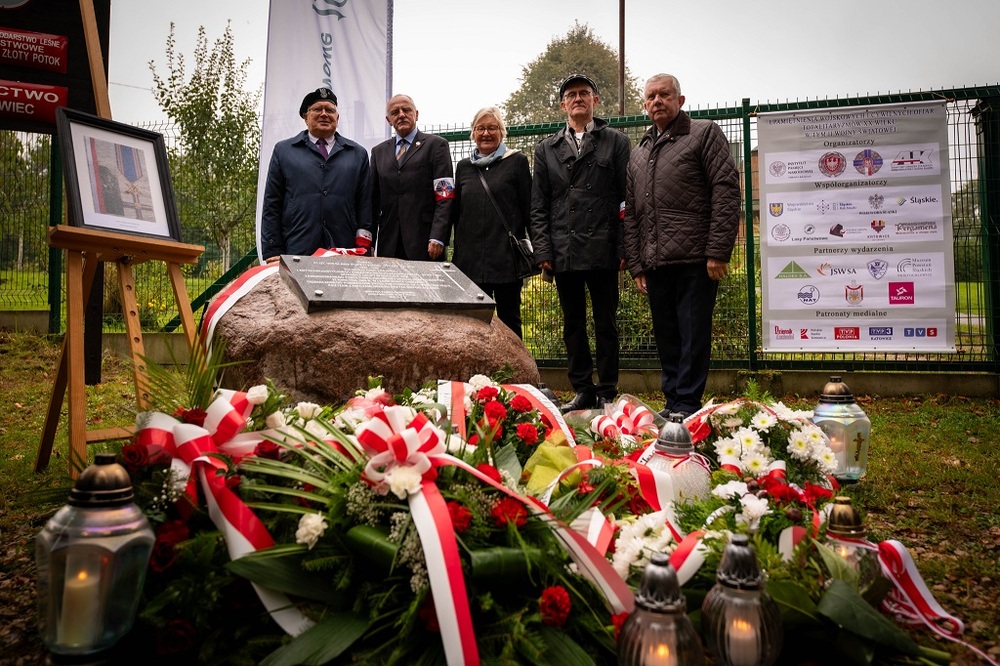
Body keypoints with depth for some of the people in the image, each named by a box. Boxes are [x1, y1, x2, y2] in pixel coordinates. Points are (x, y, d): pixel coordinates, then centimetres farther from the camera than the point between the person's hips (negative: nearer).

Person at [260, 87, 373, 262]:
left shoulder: (358, 154, 16)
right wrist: (273, 253, 1)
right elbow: (271, 206, 9)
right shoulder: (283, 151, 13)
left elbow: (365, 204, 10)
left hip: (345, 256, 1)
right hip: (296, 253, 0)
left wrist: (363, 249, -1)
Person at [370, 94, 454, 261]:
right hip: (388, 244, 3)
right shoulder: (379, 152, 18)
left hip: (424, 244, -3)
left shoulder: (436, 145, 5)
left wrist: (437, 237, -14)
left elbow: (444, 196, -4)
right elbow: (374, 199, 15)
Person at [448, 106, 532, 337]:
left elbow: (529, 208, 1)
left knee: (509, 318, 3)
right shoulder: (464, 167, 14)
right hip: (470, 257, 4)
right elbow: (456, 212, 17)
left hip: (506, 255, -3)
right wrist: (458, 251, 12)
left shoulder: (517, 161, 3)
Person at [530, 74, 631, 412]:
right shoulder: (546, 148, 15)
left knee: (606, 324, 3)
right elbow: (538, 205, 11)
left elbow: (627, 198, 2)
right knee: (573, 324, 8)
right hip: (564, 253, 3)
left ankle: (607, 392, 12)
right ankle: (583, 390, 18)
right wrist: (543, 250, 1)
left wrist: (625, 248, -6)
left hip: (603, 251, -2)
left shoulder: (616, 142, 9)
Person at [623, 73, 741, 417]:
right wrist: (636, 264, 12)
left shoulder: (704, 133, 3)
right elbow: (631, 214, 20)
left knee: (694, 336, -2)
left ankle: (688, 405, 7)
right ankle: (673, 402, 22)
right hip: (656, 264, 6)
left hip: (695, 260, -6)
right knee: (666, 338, 12)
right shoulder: (638, 154, 20)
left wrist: (717, 252, -14)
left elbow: (726, 191, -6)